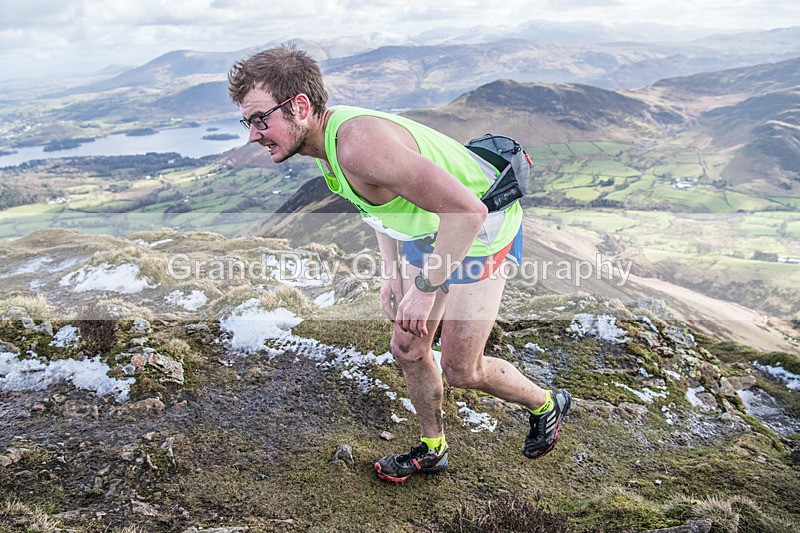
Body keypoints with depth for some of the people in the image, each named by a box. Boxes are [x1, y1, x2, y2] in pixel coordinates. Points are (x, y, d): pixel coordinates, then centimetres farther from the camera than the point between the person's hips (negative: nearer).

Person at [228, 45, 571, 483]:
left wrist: (425, 288, -29)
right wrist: (391, 272, 7)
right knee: (407, 350, 13)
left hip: (479, 231, -8)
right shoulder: (328, 136, -5)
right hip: (427, 230, 9)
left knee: (460, 370, 1)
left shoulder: (360, 144, -36)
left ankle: (547, 405, 30)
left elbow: (466, 210, -37)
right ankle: (432, 449, 35)